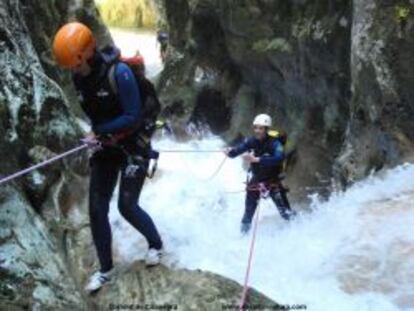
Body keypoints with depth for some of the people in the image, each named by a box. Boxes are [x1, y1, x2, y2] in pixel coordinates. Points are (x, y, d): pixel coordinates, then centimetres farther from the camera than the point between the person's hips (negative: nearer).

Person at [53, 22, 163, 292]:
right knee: (97, 209, 1)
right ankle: (106, 269, 17)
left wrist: (99, 131, -20)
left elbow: (133, 117, -23)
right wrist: (100, 134, -4)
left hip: (133, 145, -6)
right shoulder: (79, 77, -4)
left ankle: (156, 243, 24)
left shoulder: (119, 72, -25)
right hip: (106, 146, 6)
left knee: (127, 205, -7)